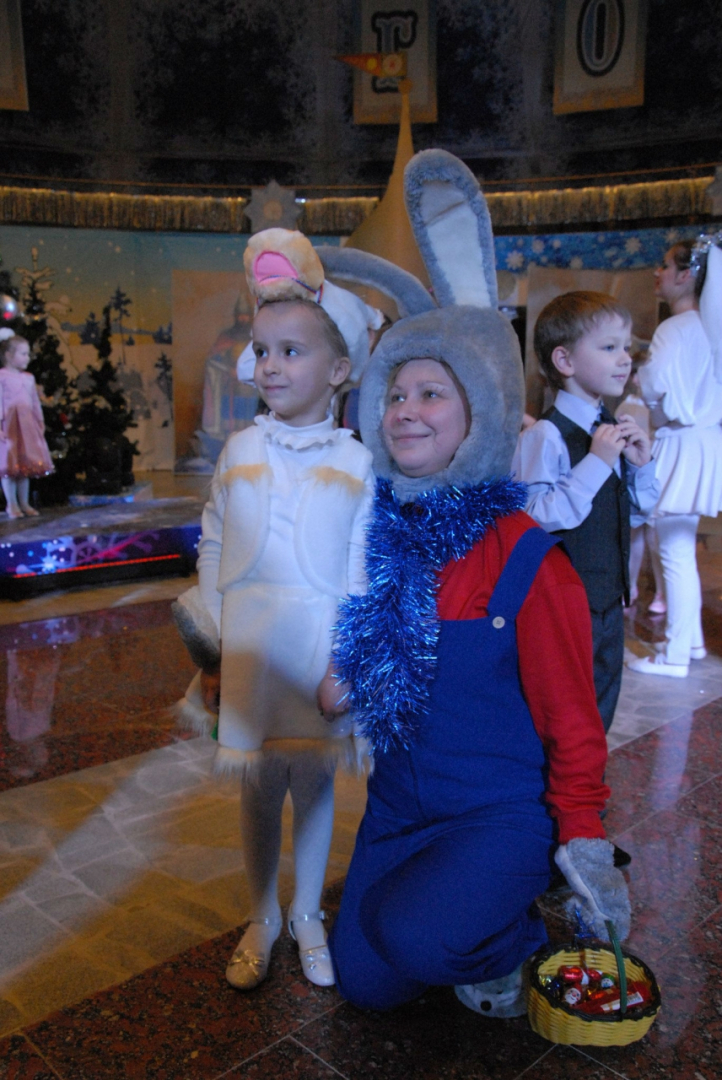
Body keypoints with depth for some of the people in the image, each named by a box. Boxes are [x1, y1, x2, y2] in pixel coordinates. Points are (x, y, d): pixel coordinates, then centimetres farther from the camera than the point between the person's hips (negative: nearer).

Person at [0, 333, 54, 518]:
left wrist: (40, 423, 14)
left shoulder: (29, 378, 13)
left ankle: (24, 504, 16)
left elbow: (35, 402, 17)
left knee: (26, 466, 9)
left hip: (28, 426, 6)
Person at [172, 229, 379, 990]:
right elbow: (212, 550, 5)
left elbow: (365, 575, -1)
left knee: (314, 784, 11)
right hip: (249, 648, 1)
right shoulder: (240, 451, 2)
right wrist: (210, 656, 4)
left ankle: (307, 918, 33)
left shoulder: (356, 462, -3)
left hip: (321, 650, -1)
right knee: (257, 787, 10)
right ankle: (261, 921, 32)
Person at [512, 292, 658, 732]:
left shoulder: (615, 429, 7)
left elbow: (642, 505, 16)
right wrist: (596, 461, -29)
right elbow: (538, 516, -29)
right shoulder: (545, 436, -20)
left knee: (600, 711, 22)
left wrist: (641, 461, -3)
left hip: (609, 598, 8)